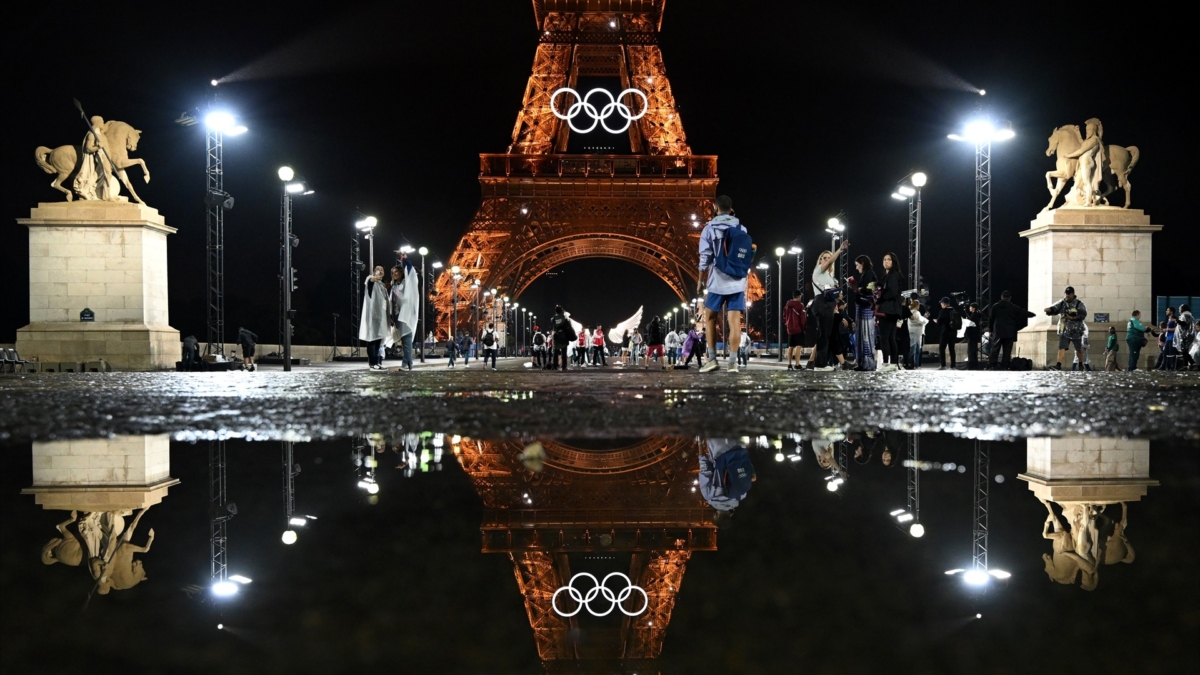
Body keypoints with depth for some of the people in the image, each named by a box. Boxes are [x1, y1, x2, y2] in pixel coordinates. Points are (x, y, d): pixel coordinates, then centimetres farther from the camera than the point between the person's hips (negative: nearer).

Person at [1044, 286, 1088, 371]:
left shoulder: (1079, 303, -3)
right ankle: (1058, 365, -18)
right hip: (1064, 330, 2)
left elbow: (1083, 314, -13)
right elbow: (1054, 308, -4)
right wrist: (1049, 310, -27)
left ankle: (1081, 364, 31)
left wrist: (1074, 318, -26)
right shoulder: (1062, 303, 6)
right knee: (1061, 348, -11)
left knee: (1079, 349, 12)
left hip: (1076, 331, -2)